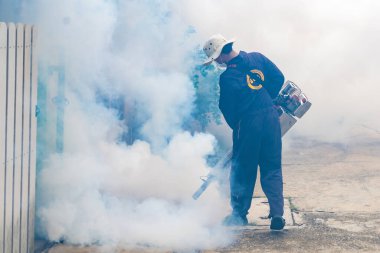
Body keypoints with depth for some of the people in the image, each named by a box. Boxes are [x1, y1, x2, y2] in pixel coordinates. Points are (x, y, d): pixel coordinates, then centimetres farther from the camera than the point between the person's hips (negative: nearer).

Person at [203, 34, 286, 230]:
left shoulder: (226, 78, -12)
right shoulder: (256, 57, 2)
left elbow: (228, 111, -6)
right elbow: (278, 78, 7)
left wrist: (236, 128, 13)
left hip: (248, 123, -4)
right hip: (271, 117, 4)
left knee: (242, 170, 12)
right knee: (272, 169, 10)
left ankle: (239, 214, 21)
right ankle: (277, 212, -1)